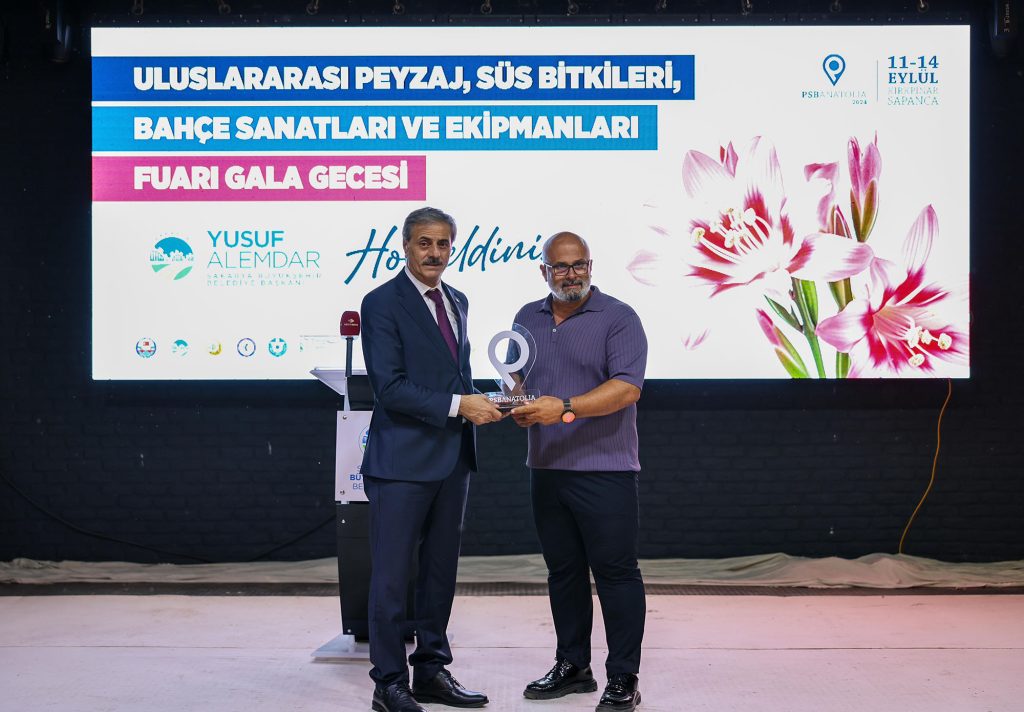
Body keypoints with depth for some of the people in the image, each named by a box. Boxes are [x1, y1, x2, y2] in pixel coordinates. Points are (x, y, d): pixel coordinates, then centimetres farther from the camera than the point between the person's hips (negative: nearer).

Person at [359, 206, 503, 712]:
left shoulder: (457, 301, 13)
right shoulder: (382, 303, -10)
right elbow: (390, 387, -17)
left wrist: (476, 402, 6)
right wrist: (457, 404, -21)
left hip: (452, 459, 7)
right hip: (402, 461, -7)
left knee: (440, 571, 14)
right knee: (391, 576, 1)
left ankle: (431, 671, 25)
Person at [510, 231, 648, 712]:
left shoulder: (618, 318, -6)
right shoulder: (528, 319, 13)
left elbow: (627, 388, -16)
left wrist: (565, 408, -25)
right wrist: (519, 405, 0)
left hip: (604, 471, -6)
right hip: (546, 470, 6)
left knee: (616, 573, -3)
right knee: (563, 572, 13)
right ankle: (572, 667, 24)